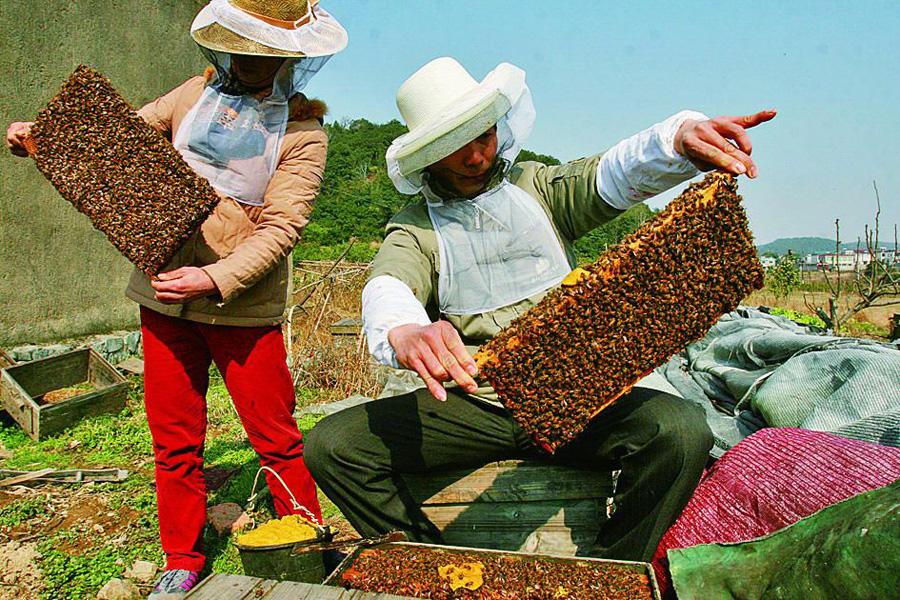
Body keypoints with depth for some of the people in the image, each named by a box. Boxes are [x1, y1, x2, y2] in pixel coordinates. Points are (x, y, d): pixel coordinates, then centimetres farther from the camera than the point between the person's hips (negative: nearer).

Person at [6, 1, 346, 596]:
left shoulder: (303, 132, -6)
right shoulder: (197, 92, 9)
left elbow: (280, 228, -14)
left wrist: (215, 279, -26)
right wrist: (42, 137, 4)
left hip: (242, 305, -4)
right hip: (164, 296, 5)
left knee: (275, 436, 3)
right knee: (174, 439, 12)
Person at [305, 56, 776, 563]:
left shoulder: (539, 188, 10)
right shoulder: (414, 231, 5)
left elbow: (614, 174, -8)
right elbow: (386, 290, -16)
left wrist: (681, 138, -31)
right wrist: (403, 332, -41)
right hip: (470, 405, 0)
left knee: (681, 433, -27)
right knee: (331, 446, -17)